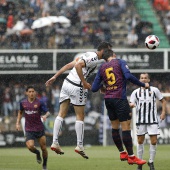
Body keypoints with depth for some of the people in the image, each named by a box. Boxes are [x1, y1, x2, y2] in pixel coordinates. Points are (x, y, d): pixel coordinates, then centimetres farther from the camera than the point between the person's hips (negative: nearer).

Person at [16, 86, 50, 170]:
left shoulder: (39, 103, -6)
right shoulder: (23, 103, 2)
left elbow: (48, 112, -10)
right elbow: (20, 112, 20)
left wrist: (45, 116, -33)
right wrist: (18, 123, 12)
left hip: (40, 128, -1)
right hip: (29, 129, 1)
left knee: (43, 148, 1)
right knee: (30, 146, -21)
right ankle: (37, 153, 15)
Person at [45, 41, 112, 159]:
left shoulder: (88, 55, 18)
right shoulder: (94, 59, -10)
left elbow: (69, 65, 17)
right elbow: (78, 65, -24)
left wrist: (55, 77, 19)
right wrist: (84, 83, -19)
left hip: (66, 83, 9)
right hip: (76, 87, -9)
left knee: (62, 114, 8)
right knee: (80, 117, 1)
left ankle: (55, 142, 7)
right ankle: (80, 146, 2)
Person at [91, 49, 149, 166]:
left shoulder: (102, 68, 12)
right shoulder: (120, 62, 1)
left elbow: (94, 88, 9)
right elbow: (128, 76, -16)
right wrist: (143, 85, -5)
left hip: (108, 99, 6)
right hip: (120, 98, -6)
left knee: (115, 127, 16)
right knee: (126, 127, -5)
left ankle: (122, 153, 24)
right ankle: (131, 157, -6)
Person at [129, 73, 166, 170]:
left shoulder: (154, 90, 5)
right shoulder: (136, 92, 8)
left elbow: (163, 101, 13)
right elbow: (131, 104, 3)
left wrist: (163, 112, 1)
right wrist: (131, 105, -21)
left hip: (153, 120, -1)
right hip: (141, 120, 1)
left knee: (154, 141, -6)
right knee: (140, 141, 3)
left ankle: (151, 162, 9)